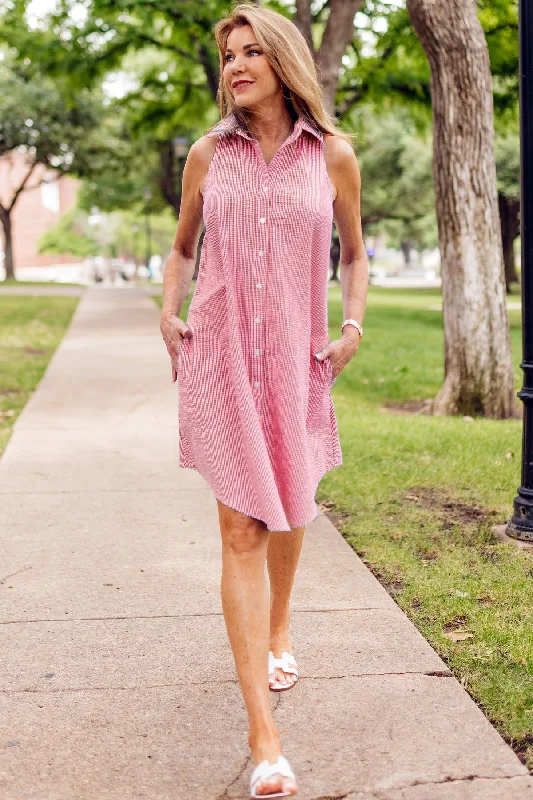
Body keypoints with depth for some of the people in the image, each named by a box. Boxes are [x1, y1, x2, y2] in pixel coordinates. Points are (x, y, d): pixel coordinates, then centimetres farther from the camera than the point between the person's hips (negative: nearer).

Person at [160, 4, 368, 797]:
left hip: (294, 355, 1)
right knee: (242, 528, -8)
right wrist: (168, 314, 2)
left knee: (289, 509, 18)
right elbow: (182, 246, 16)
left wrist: (353, 328, -1)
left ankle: (277, 632, 48)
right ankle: (264, 733, -8)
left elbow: (354, 253, 13)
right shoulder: (209, 153, 3)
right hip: (219, 353, -1)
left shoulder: (333, 155, 1)